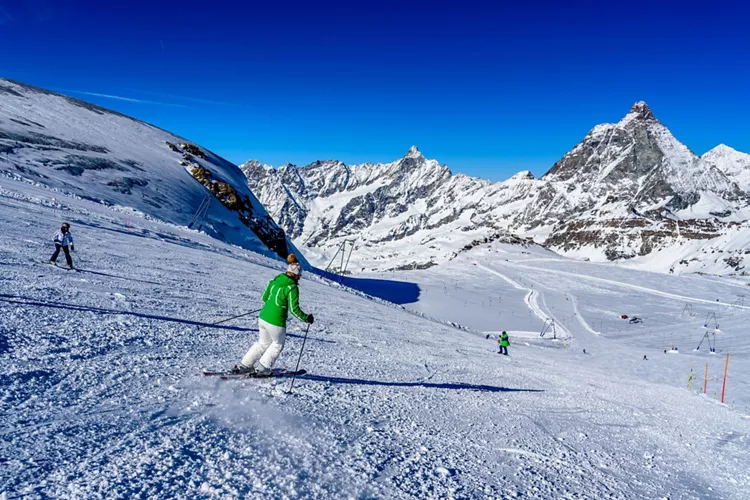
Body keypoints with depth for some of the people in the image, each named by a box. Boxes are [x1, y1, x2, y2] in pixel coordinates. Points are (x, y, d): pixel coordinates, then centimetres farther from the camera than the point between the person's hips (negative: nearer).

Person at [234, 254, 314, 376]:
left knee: (263, 343, 26)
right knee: (278, 344, 19)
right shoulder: (292, 287, -16)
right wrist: (306, 318, -2)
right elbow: (294, 309, -16)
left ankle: (244, 365, 26)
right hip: (276, 322, -7)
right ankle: (262, 369, 20)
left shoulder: (275, 280, 5)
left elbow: (264, 297, 14)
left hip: (263, 317, 7)